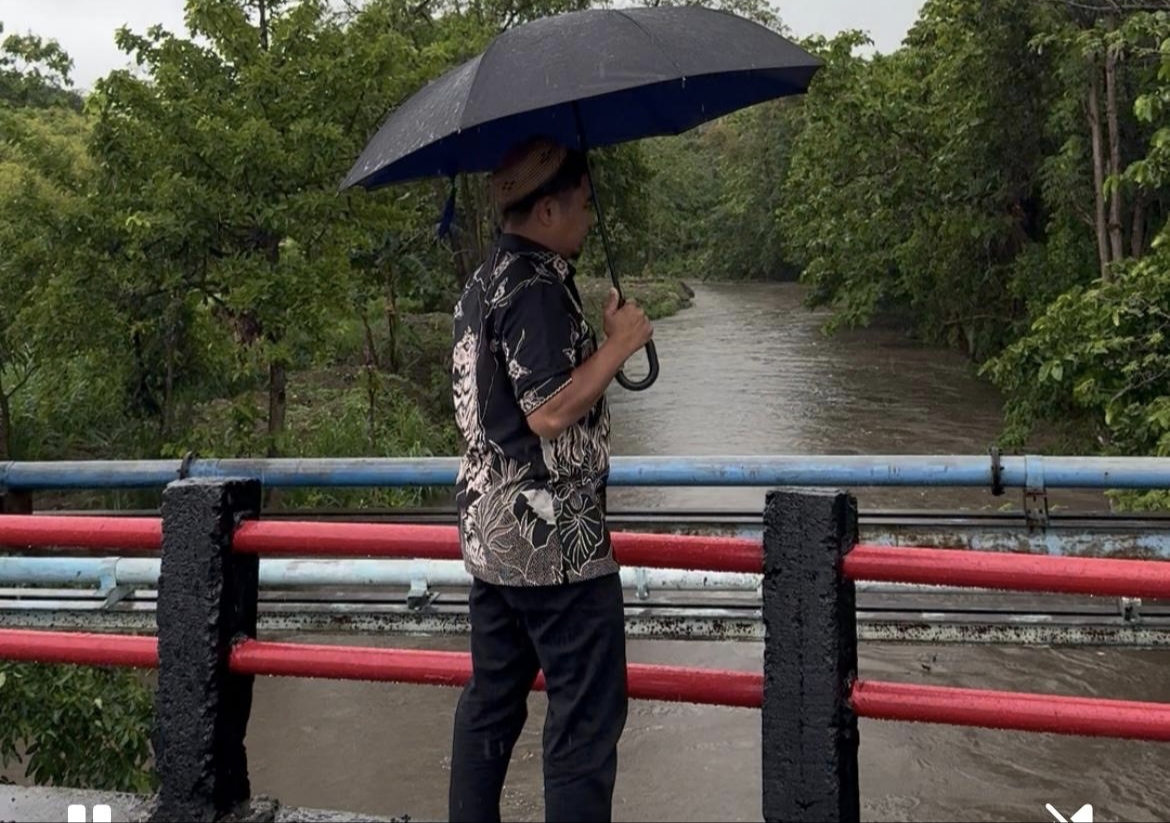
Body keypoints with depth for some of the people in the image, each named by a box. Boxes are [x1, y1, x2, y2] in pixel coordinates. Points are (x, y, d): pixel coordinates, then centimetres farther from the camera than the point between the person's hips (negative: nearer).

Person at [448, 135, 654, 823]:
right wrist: (620, 343, -13)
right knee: (588, 713, -1)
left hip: (491, 533, 10)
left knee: (492, 700, 16)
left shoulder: (486, 281, 14)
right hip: (555, 537, -10)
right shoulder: (537, 286, -16)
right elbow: (551, 411, -22)